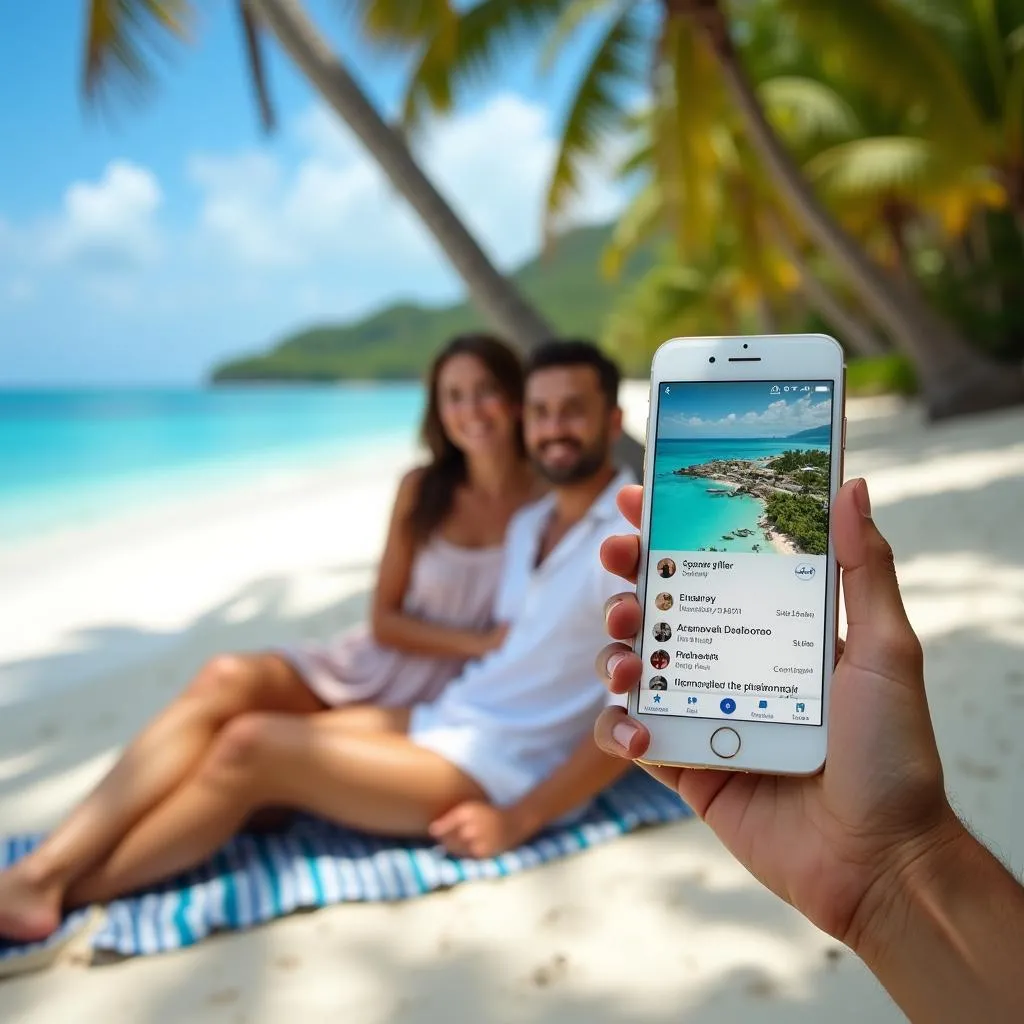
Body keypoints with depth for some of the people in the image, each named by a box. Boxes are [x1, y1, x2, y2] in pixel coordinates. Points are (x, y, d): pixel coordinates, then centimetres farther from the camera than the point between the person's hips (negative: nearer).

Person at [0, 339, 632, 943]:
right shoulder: (529, 525, 15)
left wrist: (518, 819, -18)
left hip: (496, 772, -8)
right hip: (441, 720, 8)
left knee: (252, 746, -20)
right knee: (226, 690, -8)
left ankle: (56, 899, -6)